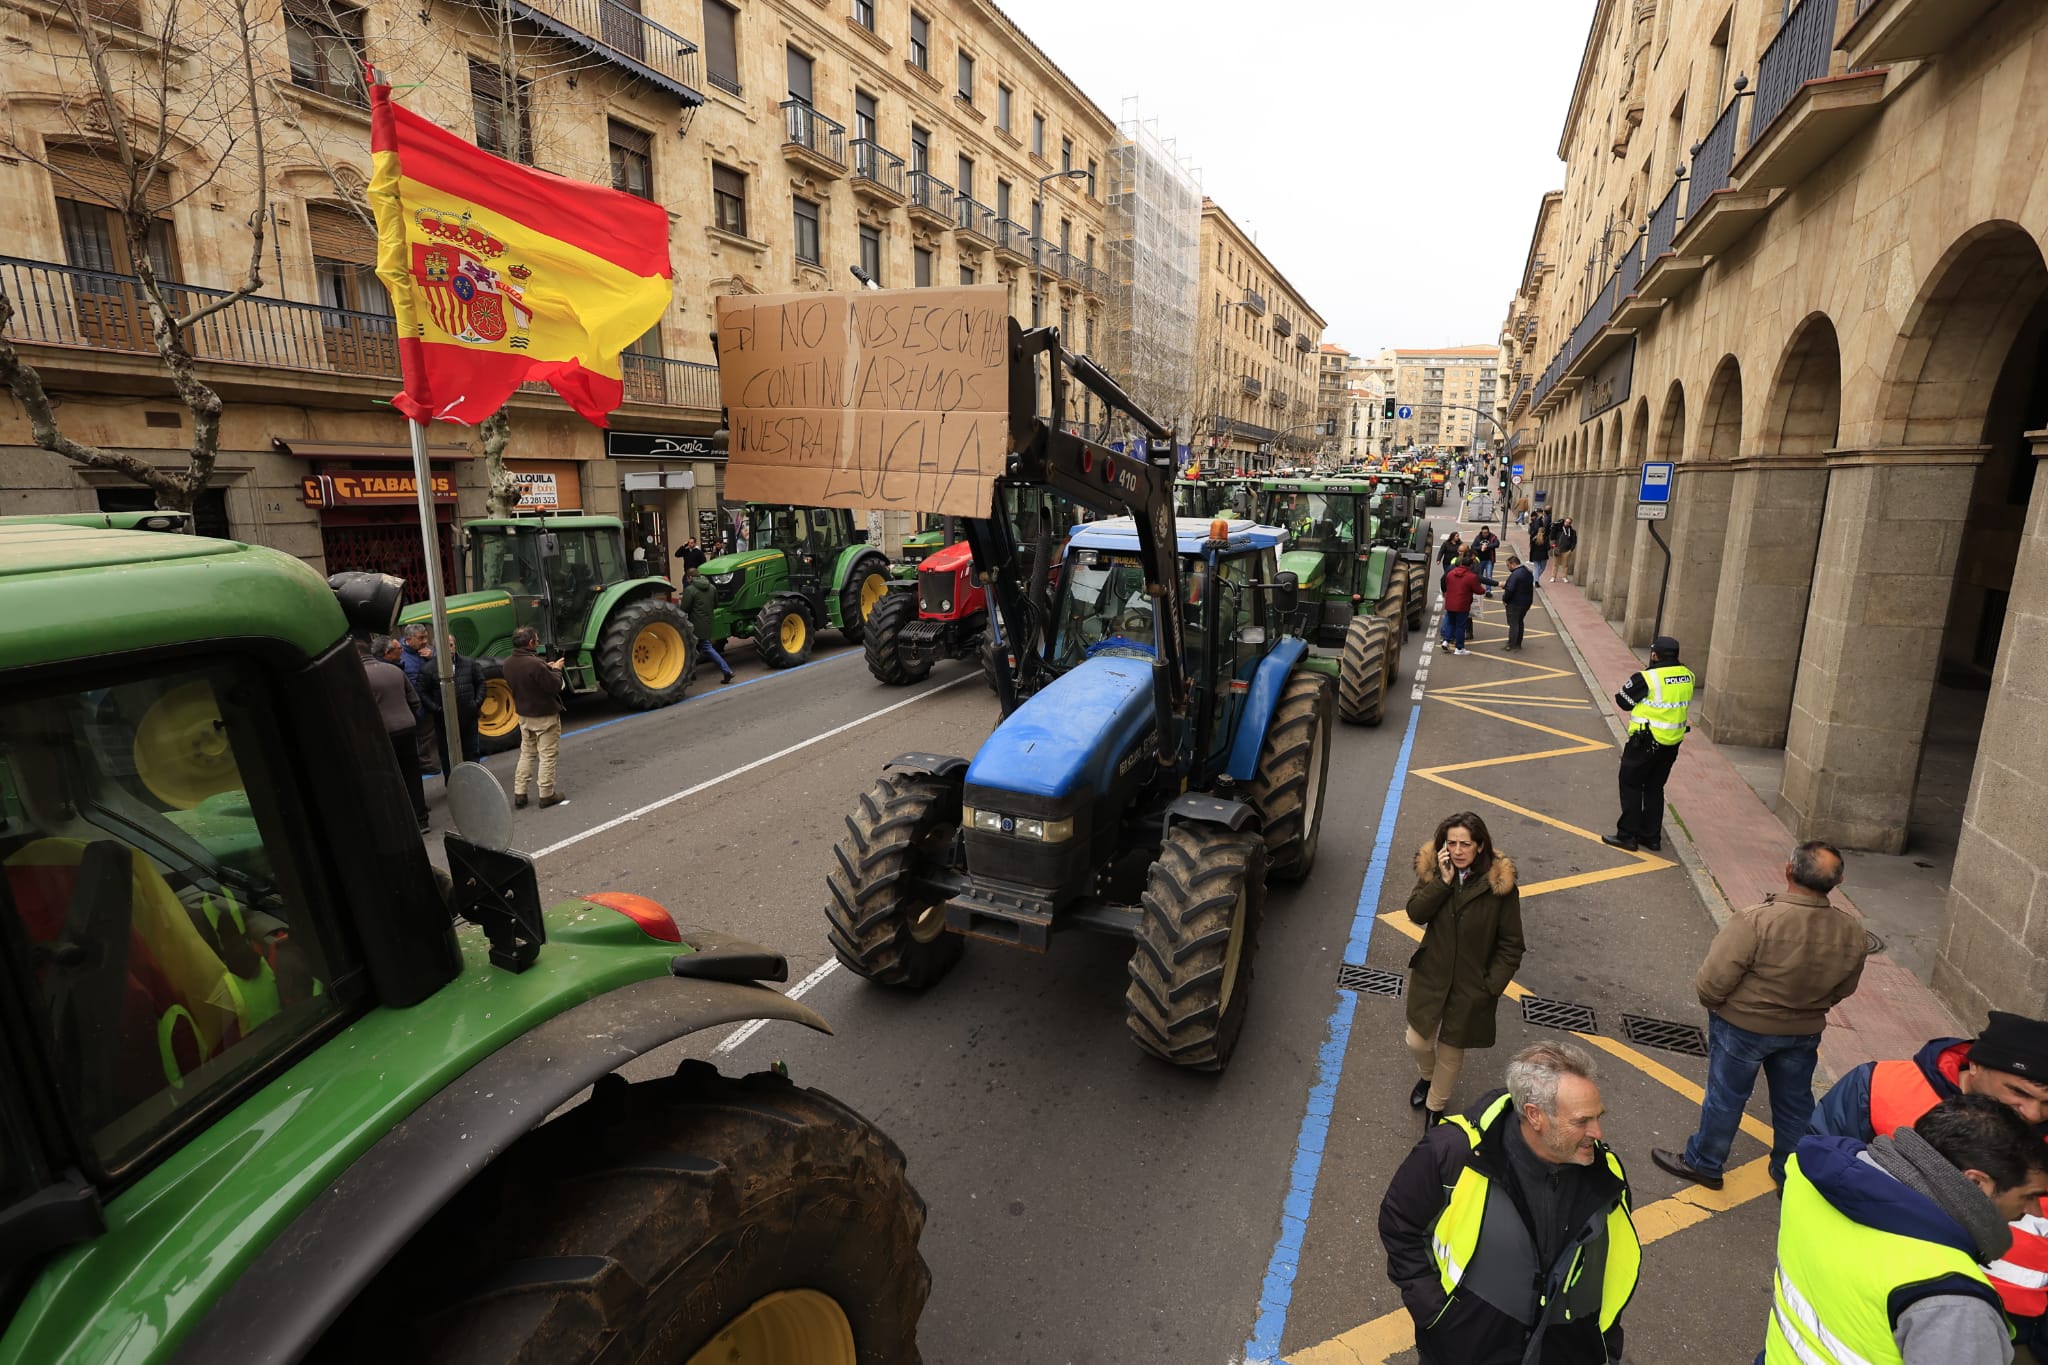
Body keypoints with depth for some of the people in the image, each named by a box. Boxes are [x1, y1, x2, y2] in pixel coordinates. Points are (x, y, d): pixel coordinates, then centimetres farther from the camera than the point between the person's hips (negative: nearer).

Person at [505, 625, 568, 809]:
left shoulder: (508, 664, 0)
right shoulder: (535, 664, -26)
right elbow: (555, 686, -21)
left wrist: (547, 669, 7)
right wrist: (555, 669, -4)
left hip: (524, 716, 8)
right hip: (545, 716, -7)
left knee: (526, 754, 17)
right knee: (547, 756, 4)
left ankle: (519, 794, 18)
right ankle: (547, 795, 10)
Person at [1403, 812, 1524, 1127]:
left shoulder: (1500, 885, -17)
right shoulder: (1433, 869, -8)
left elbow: (1511, 946, -9)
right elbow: (1415, 913, -17)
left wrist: (1490, 987, -12)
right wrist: (1443, 880, -26)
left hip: (1471, 986, -2)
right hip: (1430, 977, 2)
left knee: (1451, 1052, 15)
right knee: (1418, 1041, 13)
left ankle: (1435, 1106, 40)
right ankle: (1427, 1076, 48)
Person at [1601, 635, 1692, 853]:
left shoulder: (1646, 678, -19)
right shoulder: (1688, 677, 1)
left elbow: (1623, 701, -9)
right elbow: (1686, 704, 12)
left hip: (1645, 742, -6)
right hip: (1672, 743, 6)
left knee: (1631, 785, 6)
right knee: (1655, 787, 17)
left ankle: (1627, 835, 8)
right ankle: (1652, 836, 23)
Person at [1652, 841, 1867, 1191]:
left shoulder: (1755, 922, -34)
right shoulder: (1853, 931, -16)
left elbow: (1712, 983, -27)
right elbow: (1843, 990, 1)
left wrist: (1712, 1002, -4)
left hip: (1743, 1026, -4)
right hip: (1805, 1031, 5)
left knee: (1725, 1097, 13)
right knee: (1795, 1102, 24)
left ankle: (1704, 1164, 31)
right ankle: (1790, 1172, 44)